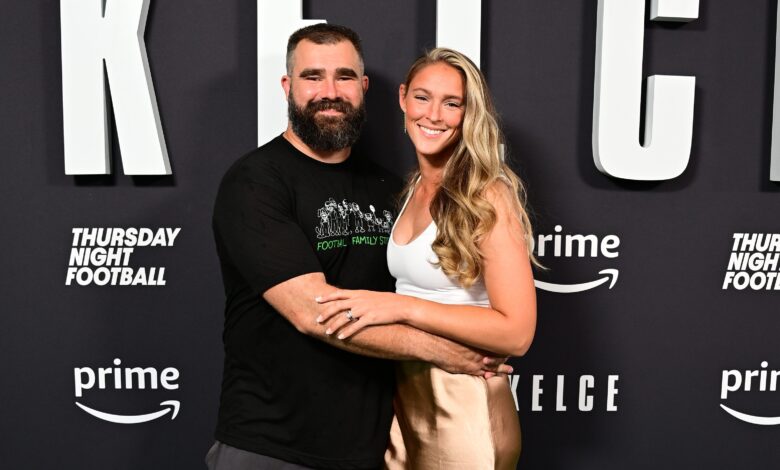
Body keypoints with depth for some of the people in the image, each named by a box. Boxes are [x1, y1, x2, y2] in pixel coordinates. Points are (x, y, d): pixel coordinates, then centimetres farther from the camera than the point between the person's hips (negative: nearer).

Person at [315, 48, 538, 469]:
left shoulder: (487, 196, -16)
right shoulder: (411, 189, 6)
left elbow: (517, 332, -21)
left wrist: (402, 307, -26)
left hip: (463, 402, -6)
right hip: (403, 392, 7)